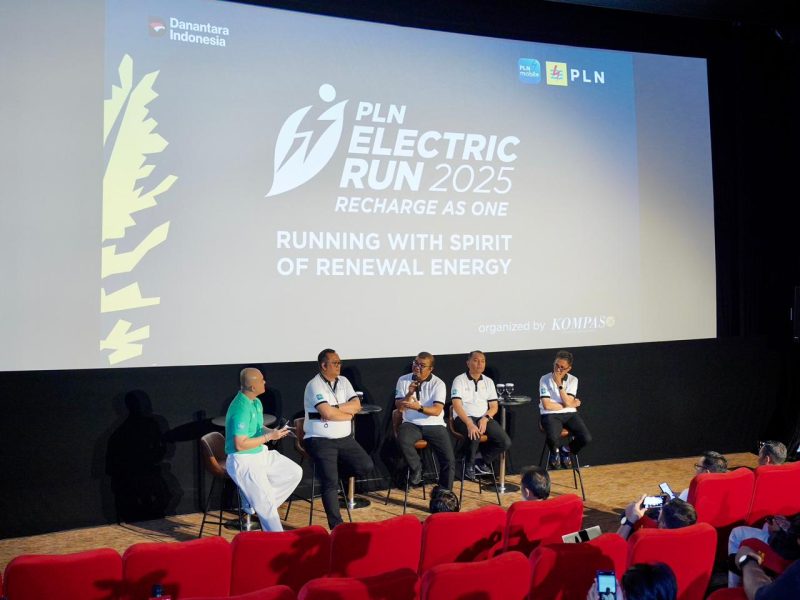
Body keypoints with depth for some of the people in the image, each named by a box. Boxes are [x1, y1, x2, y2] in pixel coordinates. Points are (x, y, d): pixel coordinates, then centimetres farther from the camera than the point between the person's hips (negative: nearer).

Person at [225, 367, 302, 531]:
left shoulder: (256, 402, 5)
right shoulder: (241, 409, -25)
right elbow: (240, 444, -26)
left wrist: (272, 431, -2)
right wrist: (269, 436, -22)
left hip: (261, 454, 9)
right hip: (244, 461, -9)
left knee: (295, 472, 7)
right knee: (267, 505, -7)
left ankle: (255, 504, 11)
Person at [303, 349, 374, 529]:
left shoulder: (343, 381, 9)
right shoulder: (314, 385, -12)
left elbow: (357, 405, -1)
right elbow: (328, 413, -23)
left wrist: (335, 408, -16)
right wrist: (348, 414, -6)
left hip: (345, 438, 7)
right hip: (321, 440, -6)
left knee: (366, 466, -5)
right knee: (330, 483, -13)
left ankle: (338, 473, 20)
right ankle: (336, 525, -5)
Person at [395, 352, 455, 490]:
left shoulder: (438, 384, -3)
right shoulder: (403, 380, 3)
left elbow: (437, 411, -14)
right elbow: (399, 407, -1)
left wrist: (418, 407, -31)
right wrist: (409, 394, -18)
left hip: (435, 425, 0)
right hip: (412, 424, 1)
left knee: (449, 460, -15)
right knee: (403, 441, -34)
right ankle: (416, 467, -6)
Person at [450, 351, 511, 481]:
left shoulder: (488, 382, 13)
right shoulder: (459, 380, -3)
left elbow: (494, 406, 10)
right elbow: (457, 405, -14)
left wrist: (485, 418, -12)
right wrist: (469, 424, -28)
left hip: (484, 418, 5)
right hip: (464, 418, -5)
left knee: (506, 442, -16)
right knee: (474, 434, -38)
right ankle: (469, 465, -10)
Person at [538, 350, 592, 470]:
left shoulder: (573, 380, 3)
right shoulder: (545, 379, -5)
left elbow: (568, 402, -11)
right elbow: (547, 405, -12)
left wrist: (559, 384, -16)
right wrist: (569, 405, -5)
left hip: (570, 414, 3)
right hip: (551, 415, -3)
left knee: (586, 438, -21)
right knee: (552, 438, -35)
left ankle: (566, 451, 12)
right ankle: (554, 453, 5)